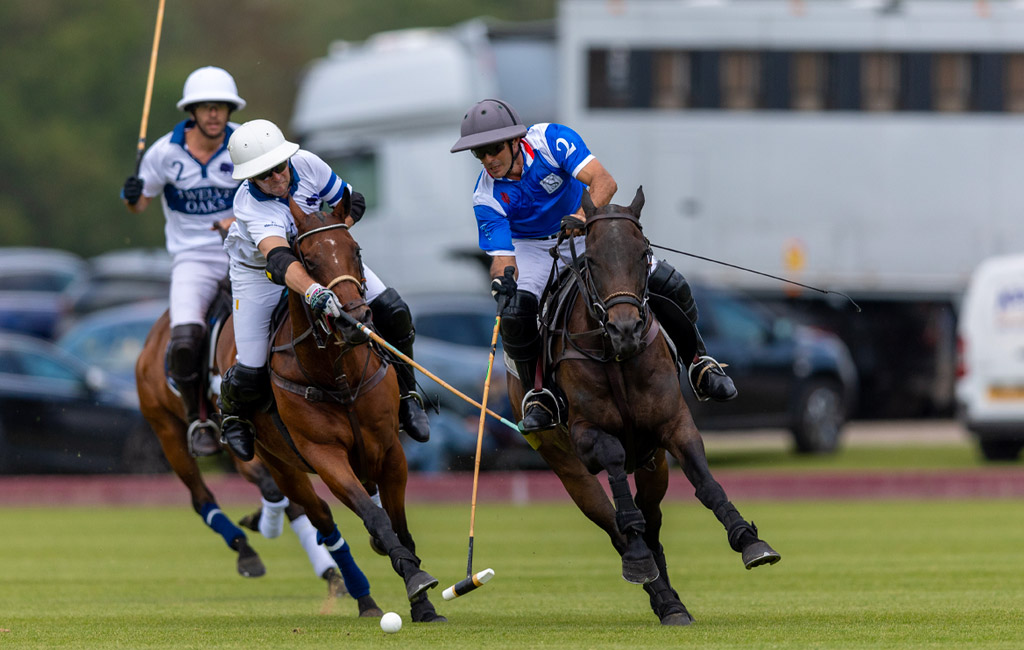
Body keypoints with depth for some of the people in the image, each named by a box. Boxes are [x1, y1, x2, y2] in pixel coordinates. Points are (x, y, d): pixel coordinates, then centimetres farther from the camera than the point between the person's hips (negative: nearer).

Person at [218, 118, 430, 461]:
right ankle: (233, 413, 29)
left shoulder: (306, 164, -25)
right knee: (251, 373, -9)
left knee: (393, 312, -11)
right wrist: (313, 291, -74)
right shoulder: (251, 207, -39)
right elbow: (279, 260, -57)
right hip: (258, 272, -4)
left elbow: (351, 201, -6)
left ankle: (404, 397, 9)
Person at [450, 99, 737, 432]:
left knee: (668, 286, -13)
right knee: (516, 313, -29)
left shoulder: (552, 140, -26)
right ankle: (537, 396, -9)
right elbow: (502, 255, -24)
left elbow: (604, 182, -36)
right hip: (533, 248, 0)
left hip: (588, 233, 0)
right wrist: (501, 280, -49)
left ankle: (699, 365, 10)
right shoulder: (486, 197, -21)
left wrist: (582, 217, -56)